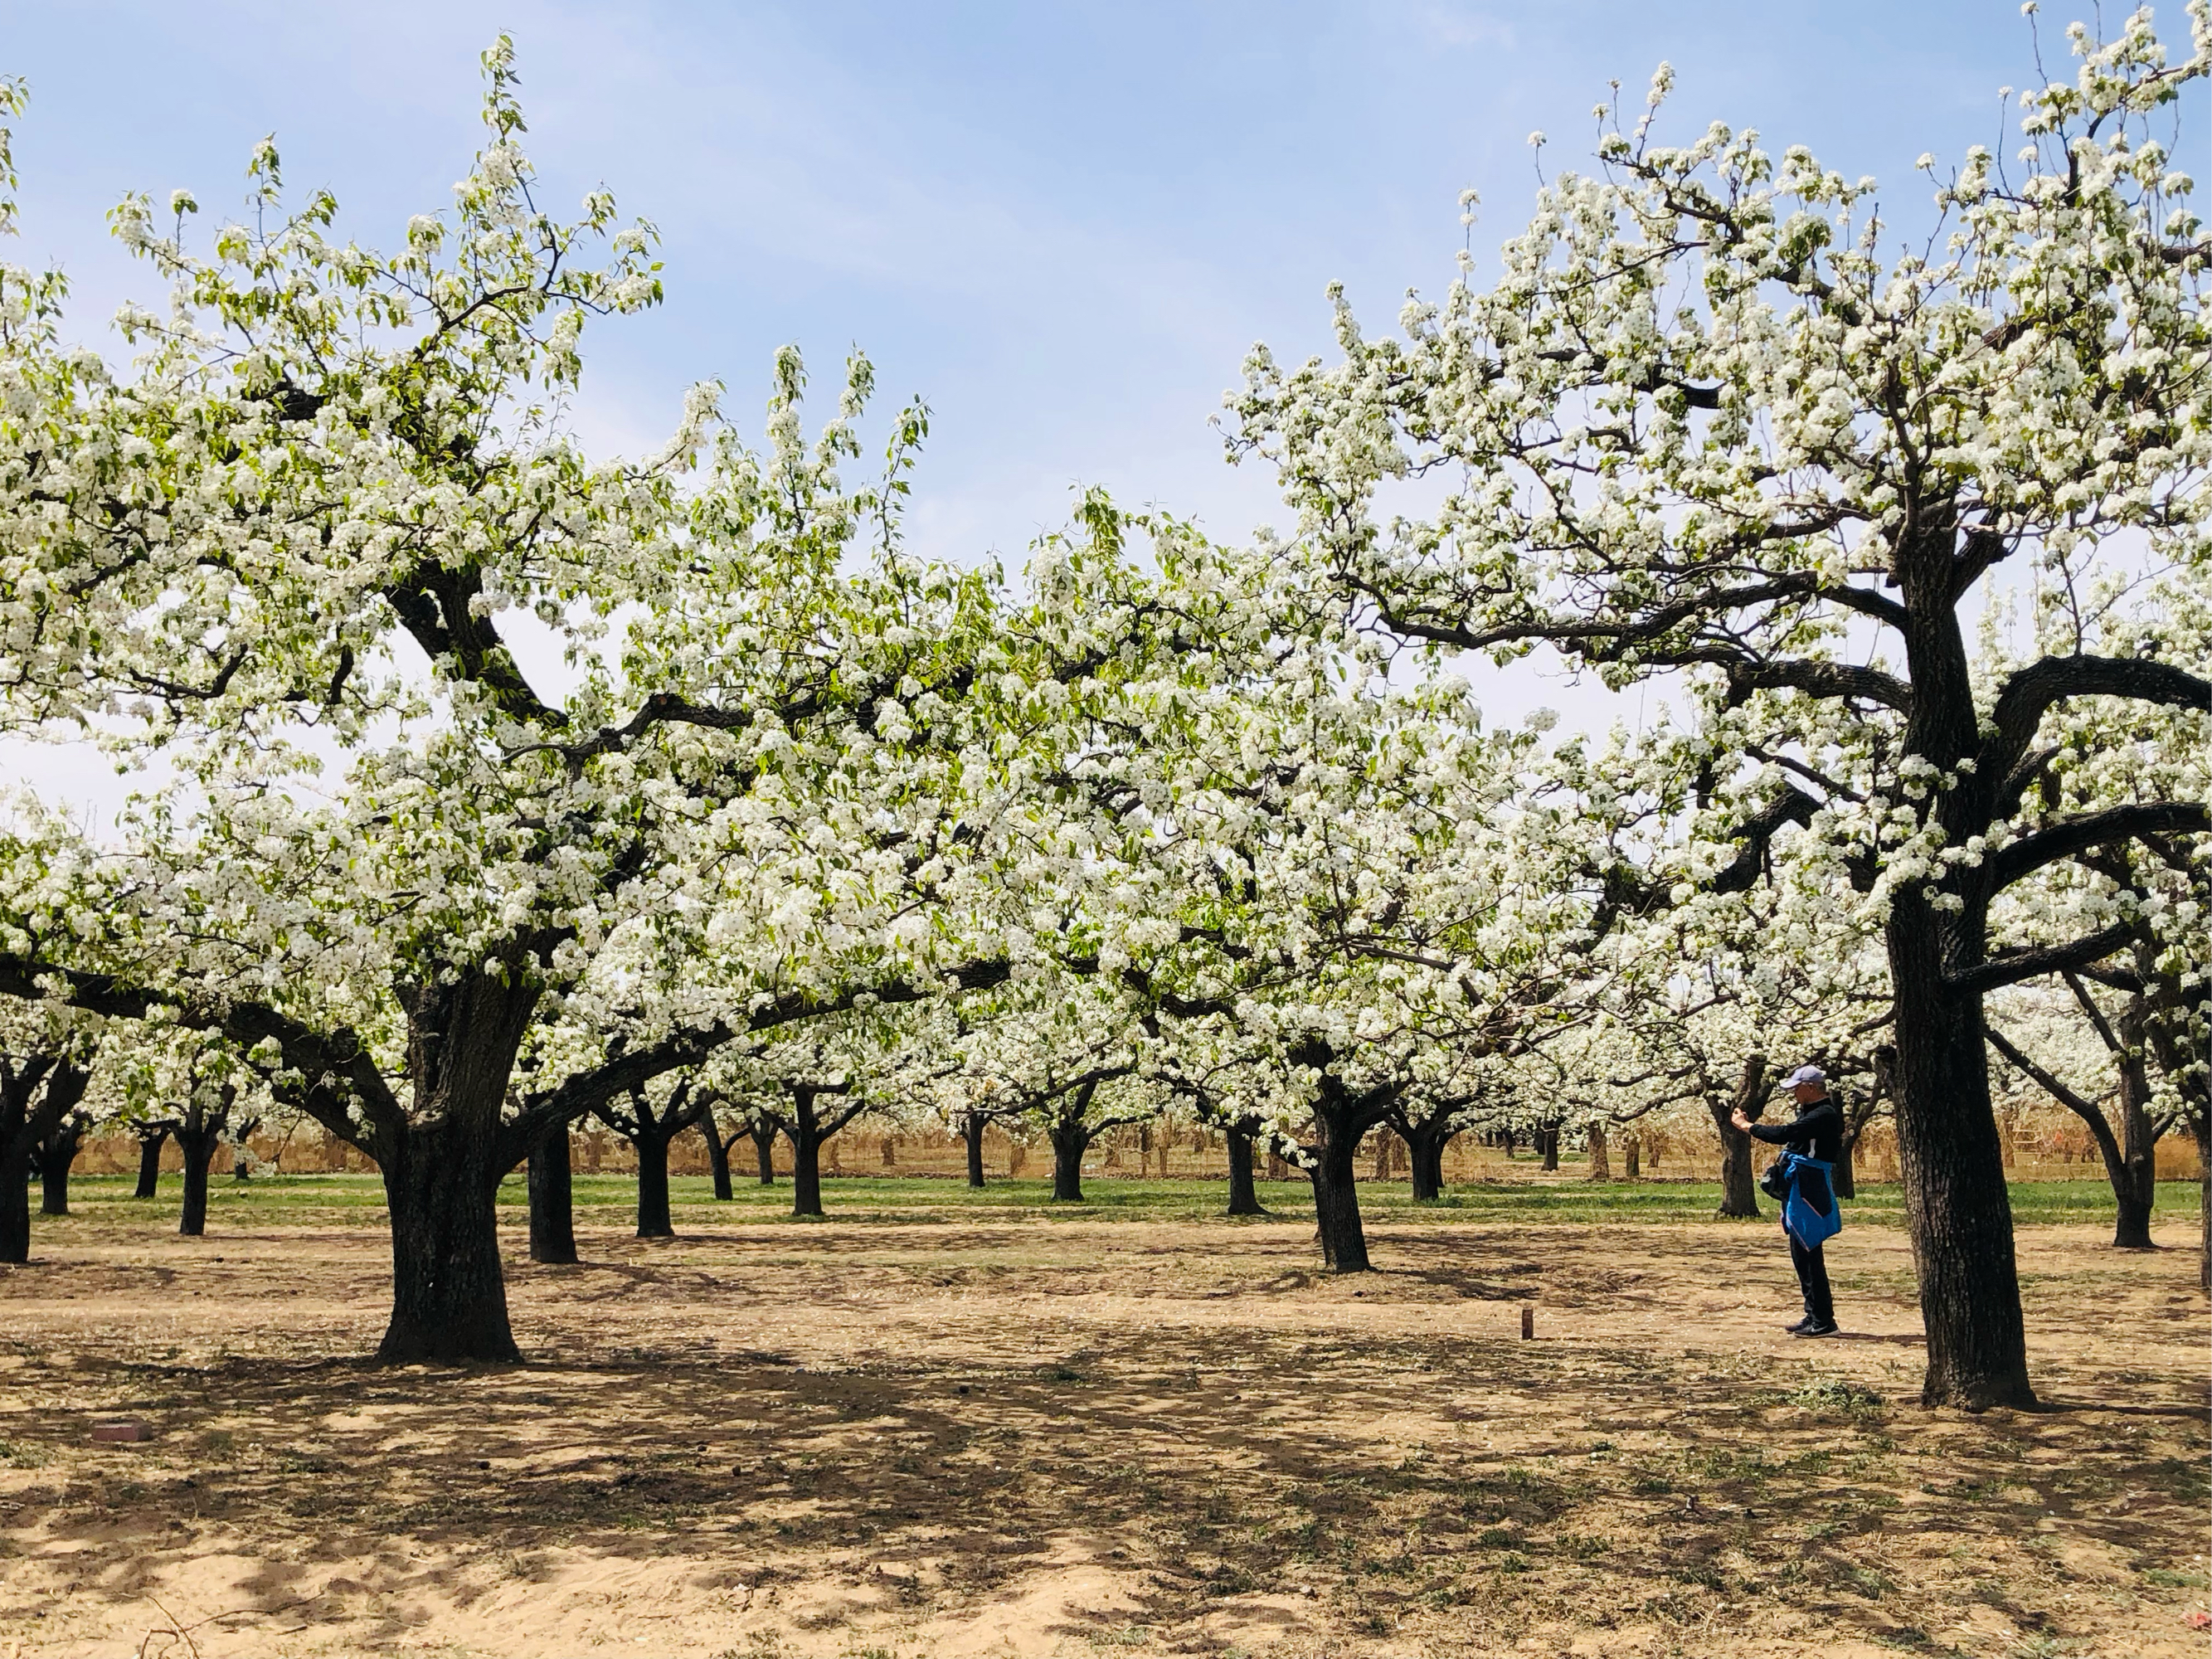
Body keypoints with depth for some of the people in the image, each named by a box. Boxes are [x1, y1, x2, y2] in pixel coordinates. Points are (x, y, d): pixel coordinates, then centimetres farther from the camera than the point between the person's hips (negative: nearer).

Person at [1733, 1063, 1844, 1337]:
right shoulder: (1809, 1111, 16)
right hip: (1800, 1188, 11)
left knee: (1809, 1254, -8)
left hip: (1812, 1190, -11)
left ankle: (1823, 1321, -3)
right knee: (1800, 1253, 14)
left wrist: (1746, 1125, -15)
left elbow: (1784, 1134, -24)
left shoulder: (1825, 1115, -17)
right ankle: (1813, 1315, 22)